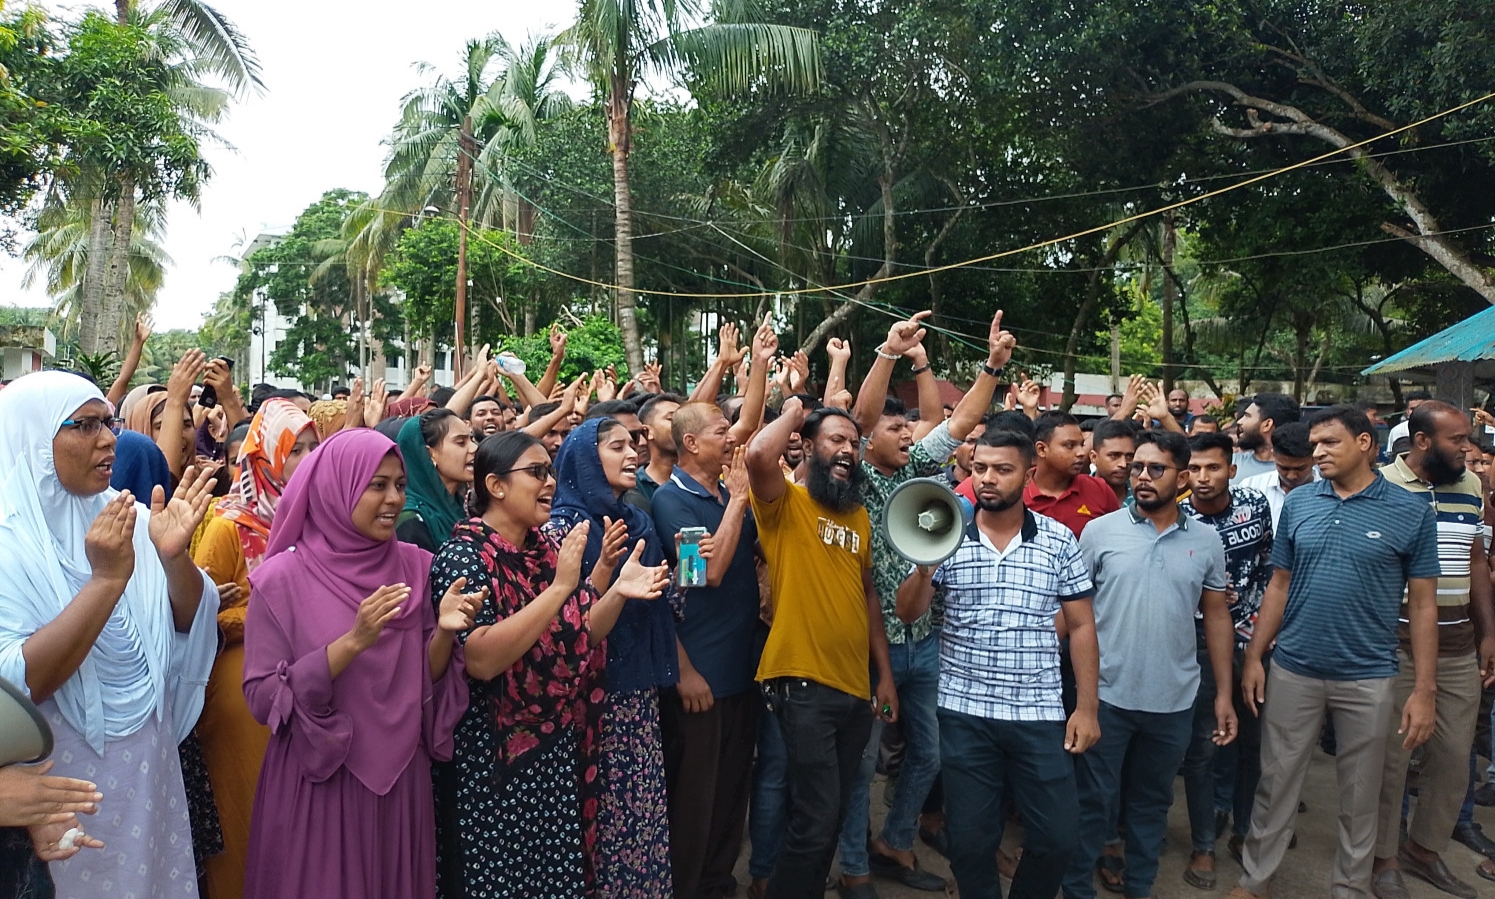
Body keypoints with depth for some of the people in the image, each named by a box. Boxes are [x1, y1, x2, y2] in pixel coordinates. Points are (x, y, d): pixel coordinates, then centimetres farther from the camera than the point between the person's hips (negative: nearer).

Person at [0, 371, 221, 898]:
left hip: (150, 759, 5)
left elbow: (190, 622, -1)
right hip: (63, 772, -4)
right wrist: (106, 579, -29)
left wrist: (174, 555, -20)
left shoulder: (127, 518, 0)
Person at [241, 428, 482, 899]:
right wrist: (353, 641, -25)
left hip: (400, 776, 4)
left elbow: (426, 680, 4)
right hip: (316, 783, -4)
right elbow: (262, 697, -14)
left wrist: (444, 632, -16)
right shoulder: (283, 577, -10)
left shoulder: (415, 566, 1)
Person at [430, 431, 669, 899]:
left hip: (557, 750, 7)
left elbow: (581, 638, 8)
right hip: (493, 761, -6)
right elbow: (482, 659, -27)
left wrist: (618, 591, -9)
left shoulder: (547, 548, 5)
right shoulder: (464, 556, -16)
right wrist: (560, 586, -30)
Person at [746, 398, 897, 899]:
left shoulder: (859, 517, 13)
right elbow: (758, 455, -28)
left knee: (833, 815, 17)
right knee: (816, 818, -7)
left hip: (855, 687, 7)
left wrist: (884, 673, 15)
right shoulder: (786, 504, -6)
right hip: (804, 684, -7)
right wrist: (792, 412, -9)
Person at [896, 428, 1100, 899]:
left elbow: (1081, 626, 4)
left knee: (1057, 838, 6)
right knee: (970, 841, 8)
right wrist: (925, 567, -23)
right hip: (964, 713, 0)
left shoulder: (1059, 540, 0)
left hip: (1039, 714, 1)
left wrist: (1087, 707, 0)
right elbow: (907, 613, -3)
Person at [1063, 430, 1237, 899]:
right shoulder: (1099, 531, -5)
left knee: (1152, 802, 18)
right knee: (1094, 803, 8)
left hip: (1174, 701, 2)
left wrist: (1224, 693, 5)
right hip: (1107, 696, -2)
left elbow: (1216, 616, 8)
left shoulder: (1206, 541, 1)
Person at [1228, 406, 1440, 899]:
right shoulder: (1297, 503, 1)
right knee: (1276, 785, 12)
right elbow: (1279, 586, 6)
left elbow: (1422, 603, -3)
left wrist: (1424, 689, -6)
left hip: (1368, 678, -1)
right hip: (1292, 671, 2)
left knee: (1360, 796, 14)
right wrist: (1254, 657, 2)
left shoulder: (1412, 513, -5)